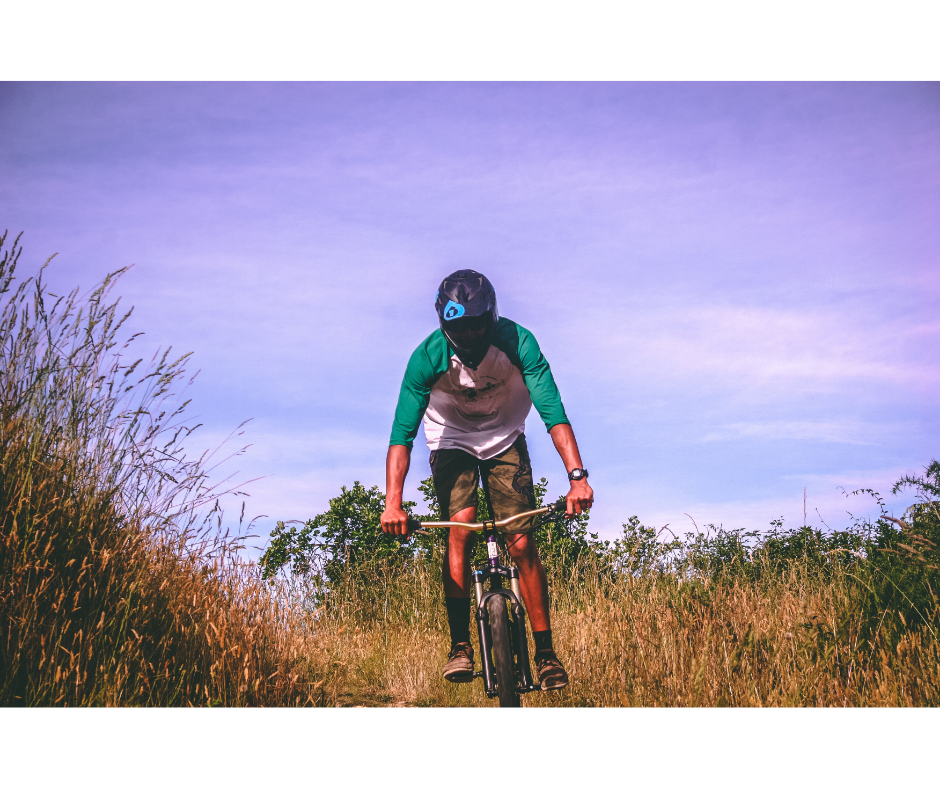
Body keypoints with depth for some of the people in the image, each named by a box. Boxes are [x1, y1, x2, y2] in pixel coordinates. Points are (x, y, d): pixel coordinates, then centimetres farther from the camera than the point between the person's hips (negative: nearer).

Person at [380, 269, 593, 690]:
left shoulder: (517, 342, -28)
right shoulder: (428, 356, -27)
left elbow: (553, 411, -34)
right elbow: (402, 433, -31)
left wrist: (577, 476, -47)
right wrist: (392, 503, -43)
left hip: (505, 438, 0)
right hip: (451, 440, 0)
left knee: (522, 544, -10)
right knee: (460, 527, -24)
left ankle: (545, 652, 1)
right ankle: (460, 646, -16)